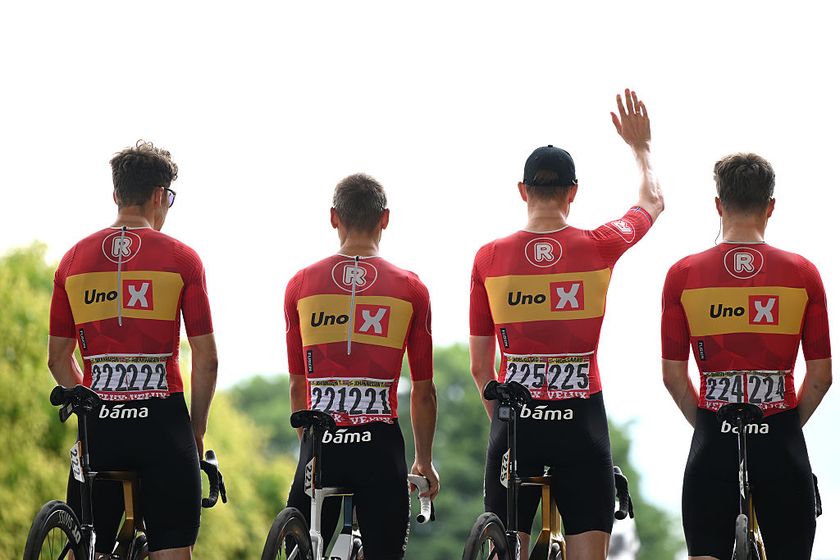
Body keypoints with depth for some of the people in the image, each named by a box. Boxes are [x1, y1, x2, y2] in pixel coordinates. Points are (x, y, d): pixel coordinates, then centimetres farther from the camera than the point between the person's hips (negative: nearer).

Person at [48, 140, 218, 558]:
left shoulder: (75, 258, 7)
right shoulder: (181, 259, -2)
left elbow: (58, 358, 11)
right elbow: (206, 359, -3)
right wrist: (197, 431, 8)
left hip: (99, 428, 3)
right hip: (163, 421, -3)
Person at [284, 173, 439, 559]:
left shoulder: (301, 285, 6)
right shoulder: (410, 289, 2)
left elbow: (297, 386, 12)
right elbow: (423, 391, 6)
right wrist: (424, 461, 18)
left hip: (321, 445, 1)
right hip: (380, 447, -1)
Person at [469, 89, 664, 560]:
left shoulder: (489, 259, 0)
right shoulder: (599, 248, -2)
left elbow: (480, 366, 6)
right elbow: (654, 200, 20)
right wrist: (641, 146, 36)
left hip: (515, 426, 1)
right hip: (582, 425, -1)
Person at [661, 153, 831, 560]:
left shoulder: (684, 275, -2)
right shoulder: (803, 274, -2)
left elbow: (672, 374, 2)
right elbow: (821, 375, 1)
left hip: (713, 445, 0)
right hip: (781, 446, 0)